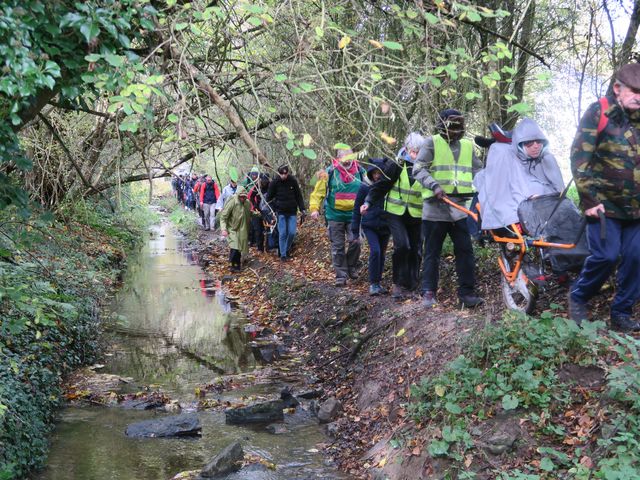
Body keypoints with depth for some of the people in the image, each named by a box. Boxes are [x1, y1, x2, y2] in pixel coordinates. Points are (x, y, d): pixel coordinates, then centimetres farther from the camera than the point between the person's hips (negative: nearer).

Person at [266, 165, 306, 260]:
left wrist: (302, 209, 2)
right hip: (281, 212, -1)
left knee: (292, 232, -3)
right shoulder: (274, 182, -8)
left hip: (292, 211, 1)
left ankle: (287, 249, 20)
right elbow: (269, 197, 0)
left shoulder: (293, 181, -5)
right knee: (282, 233, -3)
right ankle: (283, 254, 7)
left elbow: (298, 195, 3)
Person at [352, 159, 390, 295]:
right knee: (375, 251, -17)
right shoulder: (365, 187, -5)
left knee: (382, 254, 9)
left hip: (385, 226, 3)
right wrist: (355, 232, 0)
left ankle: (378, 283, 24)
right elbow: (357, 209, 0)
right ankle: (373, 284, -7)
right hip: (369, 226, -2)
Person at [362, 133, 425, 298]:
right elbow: (381, 185, -7)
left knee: (414, 250, 8)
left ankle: (412, 284, 25)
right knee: (402, 246, -18)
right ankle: (399, 283, -4)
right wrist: (368, 201, -16)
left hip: (416, 216, 3)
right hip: (395, 213, -3)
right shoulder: (396, 166, -9)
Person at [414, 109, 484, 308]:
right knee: (432, 252, 3)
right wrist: (434, 185, -23)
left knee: (465, 250, -1)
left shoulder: (468, 146, 14)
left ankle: (466, 292, 6)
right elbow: (418, 169, -8)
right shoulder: (432, 143, -1)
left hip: (459, 207, 4)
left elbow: (478, 170, 23)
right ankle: (429, 292, 11)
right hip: (435, 207, -4)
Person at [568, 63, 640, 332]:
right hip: (604, 205, -5)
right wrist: (589, 200, -14)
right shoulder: (599, 113, -6)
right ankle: (578, 298, 13)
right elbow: (579, 158, -11)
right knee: (606, 255, -12)